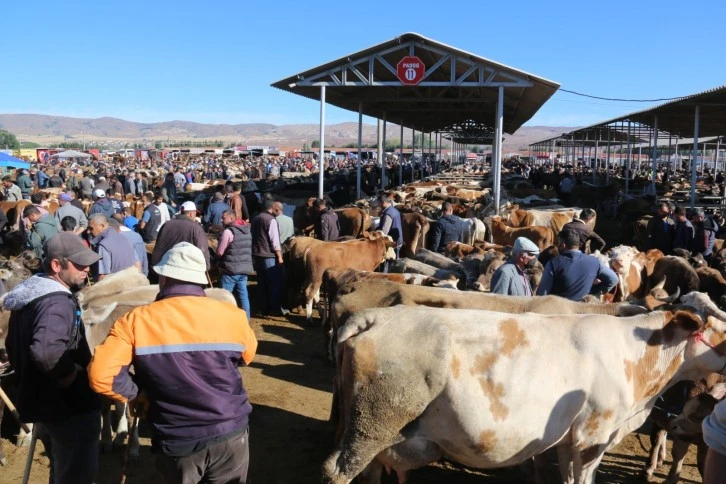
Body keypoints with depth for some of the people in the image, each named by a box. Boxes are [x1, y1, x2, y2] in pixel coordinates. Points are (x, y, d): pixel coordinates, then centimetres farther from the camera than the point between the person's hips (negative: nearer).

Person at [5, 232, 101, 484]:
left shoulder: (30, 294, 6)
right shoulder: (58, 302, -26)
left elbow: (13, 346, 18)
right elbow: (45, 352, -43)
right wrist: (71, 374, -26)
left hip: (42, 403, 10)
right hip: (70, 408, -10)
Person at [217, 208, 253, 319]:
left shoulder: (228, 231, -13)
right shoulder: (248, 230, 10)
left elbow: (219, 252, -10)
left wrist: (218, 260, 10)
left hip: (231, 269, -7)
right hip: (245, 268, 7)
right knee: (243, 294, 11)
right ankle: (246, 318, 12)